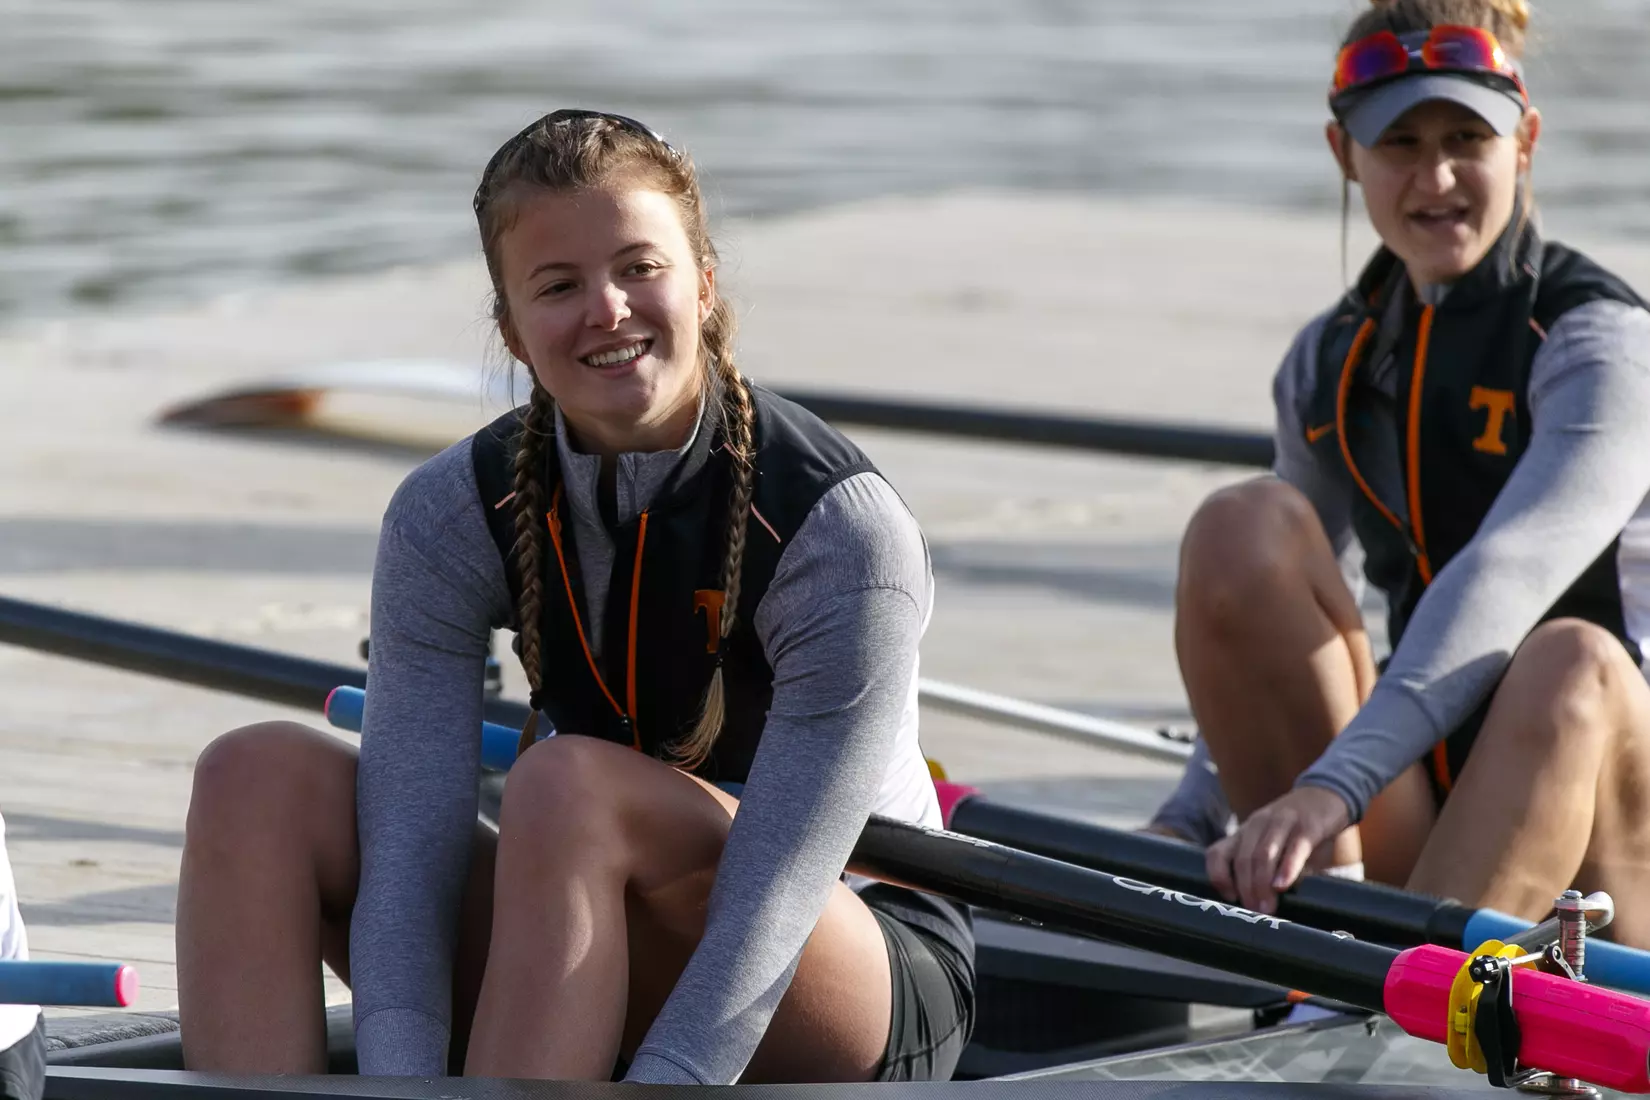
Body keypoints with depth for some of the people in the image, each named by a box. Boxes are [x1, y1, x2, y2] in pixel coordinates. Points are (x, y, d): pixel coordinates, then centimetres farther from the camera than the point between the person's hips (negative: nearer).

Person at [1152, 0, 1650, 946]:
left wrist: (1328, 788, -38)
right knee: (1245, 525, -16)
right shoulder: (1327, 365, 9)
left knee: (1572, 662, -38)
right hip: (1406, 830, 5)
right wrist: (1187, 826, 0)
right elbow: (1271, 633, 14)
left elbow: (1499, 590, -26)